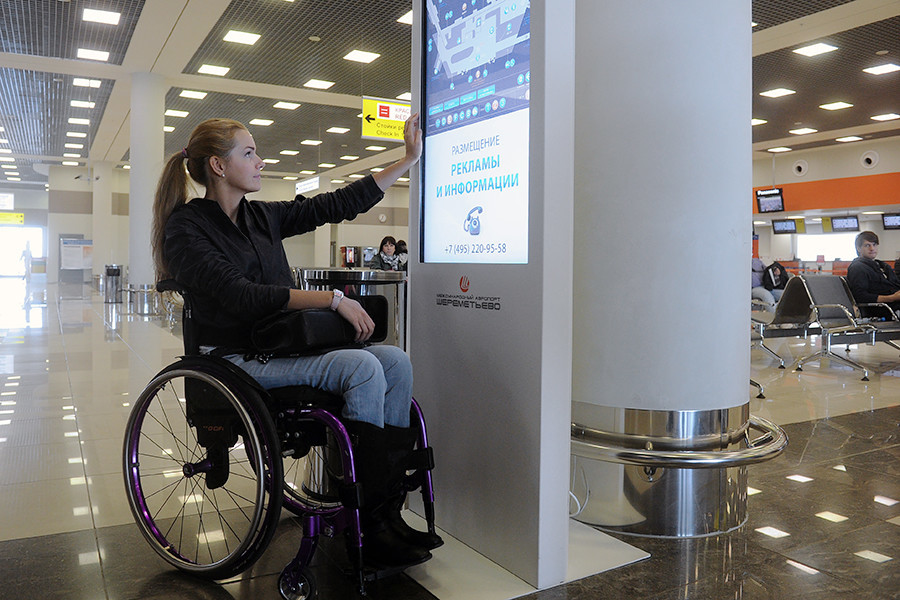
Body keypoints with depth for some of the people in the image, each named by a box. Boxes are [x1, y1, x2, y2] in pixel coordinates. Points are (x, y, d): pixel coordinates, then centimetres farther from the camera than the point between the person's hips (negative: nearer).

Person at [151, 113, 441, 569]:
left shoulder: (263, 216, 15)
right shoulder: (185, 227, -5)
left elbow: (338, 204, 15)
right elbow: (241, 296, -19)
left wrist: (409, 159, 15)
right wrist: (334, 299, -23)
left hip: (283, 345, 7)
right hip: (238, 359, -7)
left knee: (396, 361, -14)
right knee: (362, 368, -27)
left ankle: (389, 509, -13)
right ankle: (370, 528, -19)